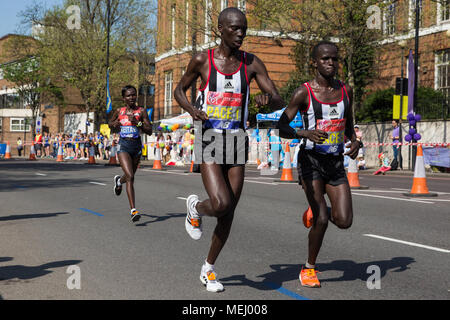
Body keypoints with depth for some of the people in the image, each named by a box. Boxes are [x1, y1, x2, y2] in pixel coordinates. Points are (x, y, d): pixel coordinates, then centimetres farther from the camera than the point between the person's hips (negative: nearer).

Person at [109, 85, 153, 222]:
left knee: (130, 175, 18)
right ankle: (133, 210, -20)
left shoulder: (141, 111, 0)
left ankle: (119, 180, 58)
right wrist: (115, 124, 1)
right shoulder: (119, 111, 6)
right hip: (123, 145, -1)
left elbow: (149, 131, -4)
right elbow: (110, 124, 24)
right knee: (130, 176, -18)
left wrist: (137, 122, -17)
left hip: (137, 145, 2)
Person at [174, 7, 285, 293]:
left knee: (229, 213, 7)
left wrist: (268, 99, -25)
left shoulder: (252, 63, 1)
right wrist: (191, 109, -11)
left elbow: (281, 101, 0)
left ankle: (209, 268, 28)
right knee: (220, 204, -22)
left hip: (237, 144, 3)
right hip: (209, 142, -3)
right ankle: (195, 208, 17)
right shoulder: (202, 60, -4)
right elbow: (179, 90, 10)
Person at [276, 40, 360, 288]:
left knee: (344, 221, -5)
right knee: (322, 220, -11)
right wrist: (305, 133, -29)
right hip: (310, 160, -5)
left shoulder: (345, 90, 7)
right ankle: (309, 268, 12)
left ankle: (315, 210, 30)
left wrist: (354, 142, 0)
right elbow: (281, 128, -11)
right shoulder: (303, 93, -8)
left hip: (336, 162, 5)